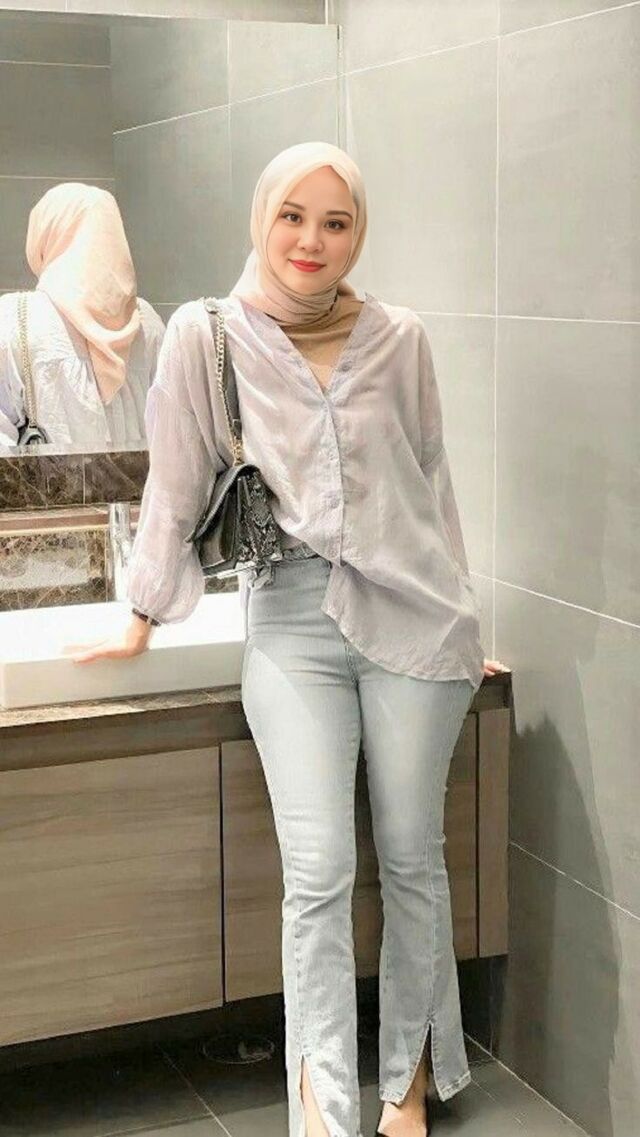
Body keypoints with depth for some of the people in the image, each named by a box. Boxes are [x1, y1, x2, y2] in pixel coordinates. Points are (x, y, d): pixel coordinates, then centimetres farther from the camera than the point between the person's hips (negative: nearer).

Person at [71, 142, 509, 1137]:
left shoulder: (399, 338, 3)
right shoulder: (206, 336, -2)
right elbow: (177, 483, 5)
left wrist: (456, 615, 19)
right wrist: (143, 621, 13)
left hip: (412, 616, 2)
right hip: (292, 621, -2)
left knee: (412, 859, 9)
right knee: (319, 875, -7)